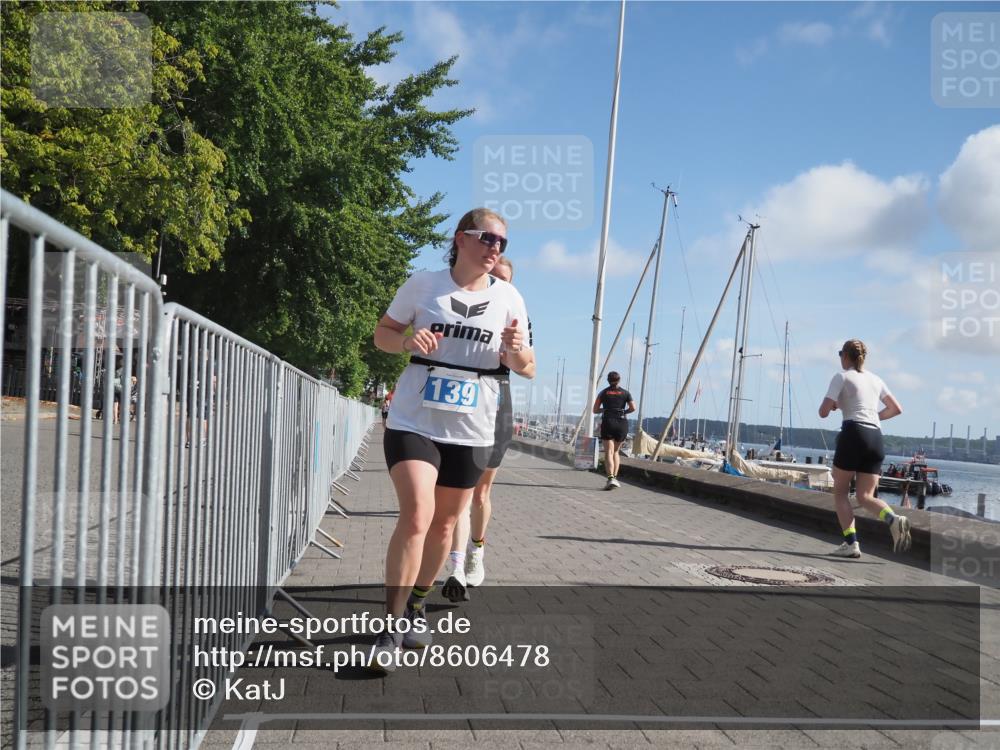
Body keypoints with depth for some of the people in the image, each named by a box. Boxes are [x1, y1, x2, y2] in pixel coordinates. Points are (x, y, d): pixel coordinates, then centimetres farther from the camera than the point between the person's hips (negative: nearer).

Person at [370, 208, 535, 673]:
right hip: (413, 421, -3)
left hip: (470, 430, 3)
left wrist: (516, 348, -16)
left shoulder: (507, 298, 3)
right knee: (416, 517, -17)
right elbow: (382, 334, 7)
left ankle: (416, 607, 35)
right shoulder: (423, 284, -1)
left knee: (443, 523, 13)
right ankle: (390, 629, -7)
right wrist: (407, 341, -15)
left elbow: (524, 367, 7)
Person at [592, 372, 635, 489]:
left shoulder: (603, 393, 9)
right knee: (616, 451, 18)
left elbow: (595, 410, 9)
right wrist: (624, 412, 16)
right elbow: (633, 408, -3)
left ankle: (611, 478, -26)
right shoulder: (625, 393, 9)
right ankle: (615, 477, 10)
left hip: (608, 423, -2)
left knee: (608, 452, -7)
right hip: (622, 423, 2)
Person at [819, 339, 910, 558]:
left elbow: (823, 412, -5)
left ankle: (851, 543, -4)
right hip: (876, 438, 5)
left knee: (840, 492, 7)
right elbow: (896, 409, 21)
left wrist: (833, 405, 17)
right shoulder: (875, 379, 19)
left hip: (853, 435, -5)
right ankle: (894, 519, -23)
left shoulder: (842, 377, 1)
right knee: (865, 496, 6)